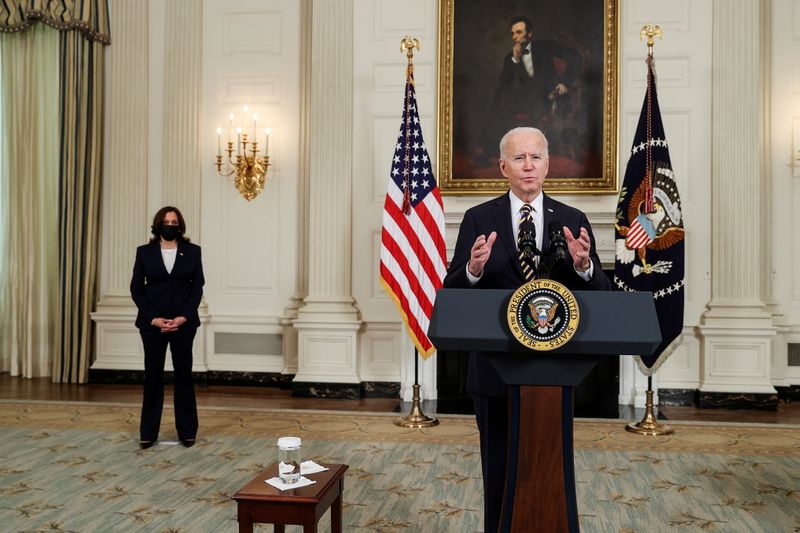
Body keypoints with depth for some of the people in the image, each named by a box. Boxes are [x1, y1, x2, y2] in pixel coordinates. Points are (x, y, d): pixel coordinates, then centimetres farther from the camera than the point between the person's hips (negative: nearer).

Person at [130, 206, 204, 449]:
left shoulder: (192, 251, 3)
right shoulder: (144, 252, 3)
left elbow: (198, 287, 0)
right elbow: (136, 288, 1)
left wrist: (184, 317, -11)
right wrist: (153, 318, -10)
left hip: (184, 321, 0)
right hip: (152, 322, 0)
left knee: (184, 374, 4)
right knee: (153, 375, 4)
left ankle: (187, 431, 13)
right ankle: (148, 432, 13)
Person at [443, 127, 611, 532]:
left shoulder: (573, 221, 3)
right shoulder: (479, 219, -1)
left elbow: (601, 295, -1)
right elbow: (452, 293, -6)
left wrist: (583, 266, -22)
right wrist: (473, 269, -27)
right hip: (495, 367, -1)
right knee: (499, 469, 13)